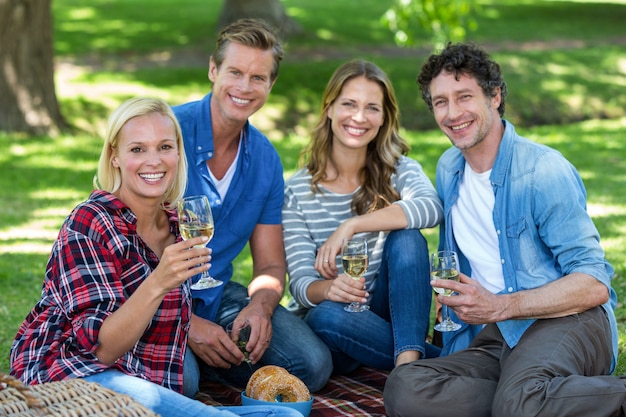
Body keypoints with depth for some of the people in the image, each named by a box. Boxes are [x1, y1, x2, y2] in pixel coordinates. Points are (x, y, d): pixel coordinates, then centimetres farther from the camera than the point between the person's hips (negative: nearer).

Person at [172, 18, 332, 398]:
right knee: (178, 381, -34)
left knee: (314, 364, -14)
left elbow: (271, 266, 10)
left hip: (218, 295, 5)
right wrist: (186, 323, -22)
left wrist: (260, 307, -15)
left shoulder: (266, 160, 5)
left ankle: (201, 361, 5)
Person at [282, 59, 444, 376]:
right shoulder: (297, 191, -3)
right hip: (335, 332, -1)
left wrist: (351, 226, -32)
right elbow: (301, 285, -10)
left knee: (406, 237, -24)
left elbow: (432, 208, -25)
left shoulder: (399, 170, 1)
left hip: (390, 314, 1)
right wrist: (328, 288, -35)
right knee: (327, 314, -35)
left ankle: (409, 359, -34)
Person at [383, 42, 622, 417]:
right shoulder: (448, 169, 16)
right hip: (496, 336, 7)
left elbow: (593, 285, -13)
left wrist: (499, 307, -18)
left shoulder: (544, 169, -7)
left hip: (567, 320, -7)